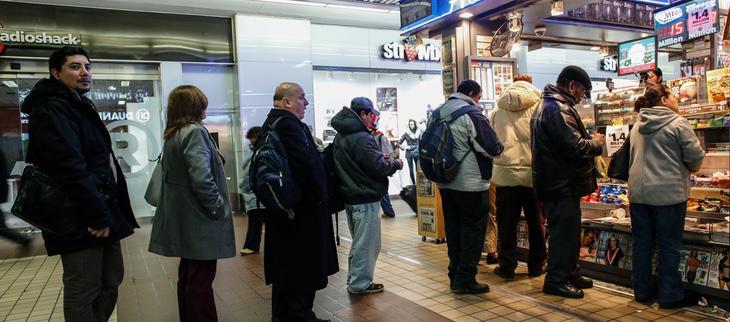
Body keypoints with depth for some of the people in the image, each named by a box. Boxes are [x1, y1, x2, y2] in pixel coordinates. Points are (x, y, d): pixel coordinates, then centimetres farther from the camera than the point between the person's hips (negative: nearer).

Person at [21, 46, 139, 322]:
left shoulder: (81, 107, 19)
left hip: (102, 212, 10)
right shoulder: (51, 110, -13)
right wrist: (97, 216, -23)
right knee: (83, 291, 0)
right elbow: (71, 168, -24)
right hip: (81, 220, -10)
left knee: (111, 281, 17)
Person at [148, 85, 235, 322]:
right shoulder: (194, 132, -16)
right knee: (201, 281, -1)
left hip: (184, 219, 9)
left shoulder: (172, 135, 12)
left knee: (188, 276, 19)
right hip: (200, 220, -9)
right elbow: (201, 177, -28)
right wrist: (217, 207, -16)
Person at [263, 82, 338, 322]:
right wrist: (319, 194, -13)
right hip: (302, 208, -11)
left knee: (285, 264, 18)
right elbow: (307, 163, -27)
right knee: (304, 266, 0)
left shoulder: (271, 124, 15)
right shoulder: (289, 124, -18)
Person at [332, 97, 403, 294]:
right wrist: (396, 164, -1)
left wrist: (384, 161, 11)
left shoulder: (340, 137, 10)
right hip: (365, 198, -10)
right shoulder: (361, 138, -21)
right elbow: (379, 167, -21)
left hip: (349, 195, 10)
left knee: (359, 241, 21)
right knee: (367, 243, 3)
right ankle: (360, 283, 12)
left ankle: (354, 278, 31)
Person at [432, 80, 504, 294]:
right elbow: (492, 148, -17)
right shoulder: (472, 114, -14)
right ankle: (465, 279, 6)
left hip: (446, 182, 7)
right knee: (473, 230, 3)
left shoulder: (437, 113, 9)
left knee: (453, 228, 14)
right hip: (471, 183, -7)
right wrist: (499, 148, 5)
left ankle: (455, 274, 23)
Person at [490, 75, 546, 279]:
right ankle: (536, 265, 21)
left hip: (505, 173, 1)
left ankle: (507, 266, 13)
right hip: (533, 172, -1)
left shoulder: (498, 110, 8)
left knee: (507, 224, 8)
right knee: (536, 223, 12)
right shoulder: (538, 107, 1)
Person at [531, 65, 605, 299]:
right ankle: (556, 280, 9)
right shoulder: (558, 109, -19)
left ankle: (570, 274, 29)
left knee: (569, 229, 18)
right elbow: (575, 147, -24)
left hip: (555, 181, 11)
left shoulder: (547, 105, 16)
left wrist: (590, 140, 12)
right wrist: (596, 143, -6)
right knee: (564, 231, -1)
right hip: (562, 183, -11)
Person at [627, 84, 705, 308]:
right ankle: (670, 295, 12)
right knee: (669, 246, 4)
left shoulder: (636, 127, 11)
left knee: (642, 242, 12)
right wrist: (690, 168, 12)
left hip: (638, 192, 6)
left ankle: (642, 290, 21)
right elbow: (695, 156, -8)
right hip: (668, 192, -6)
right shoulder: (678, 123, -8)